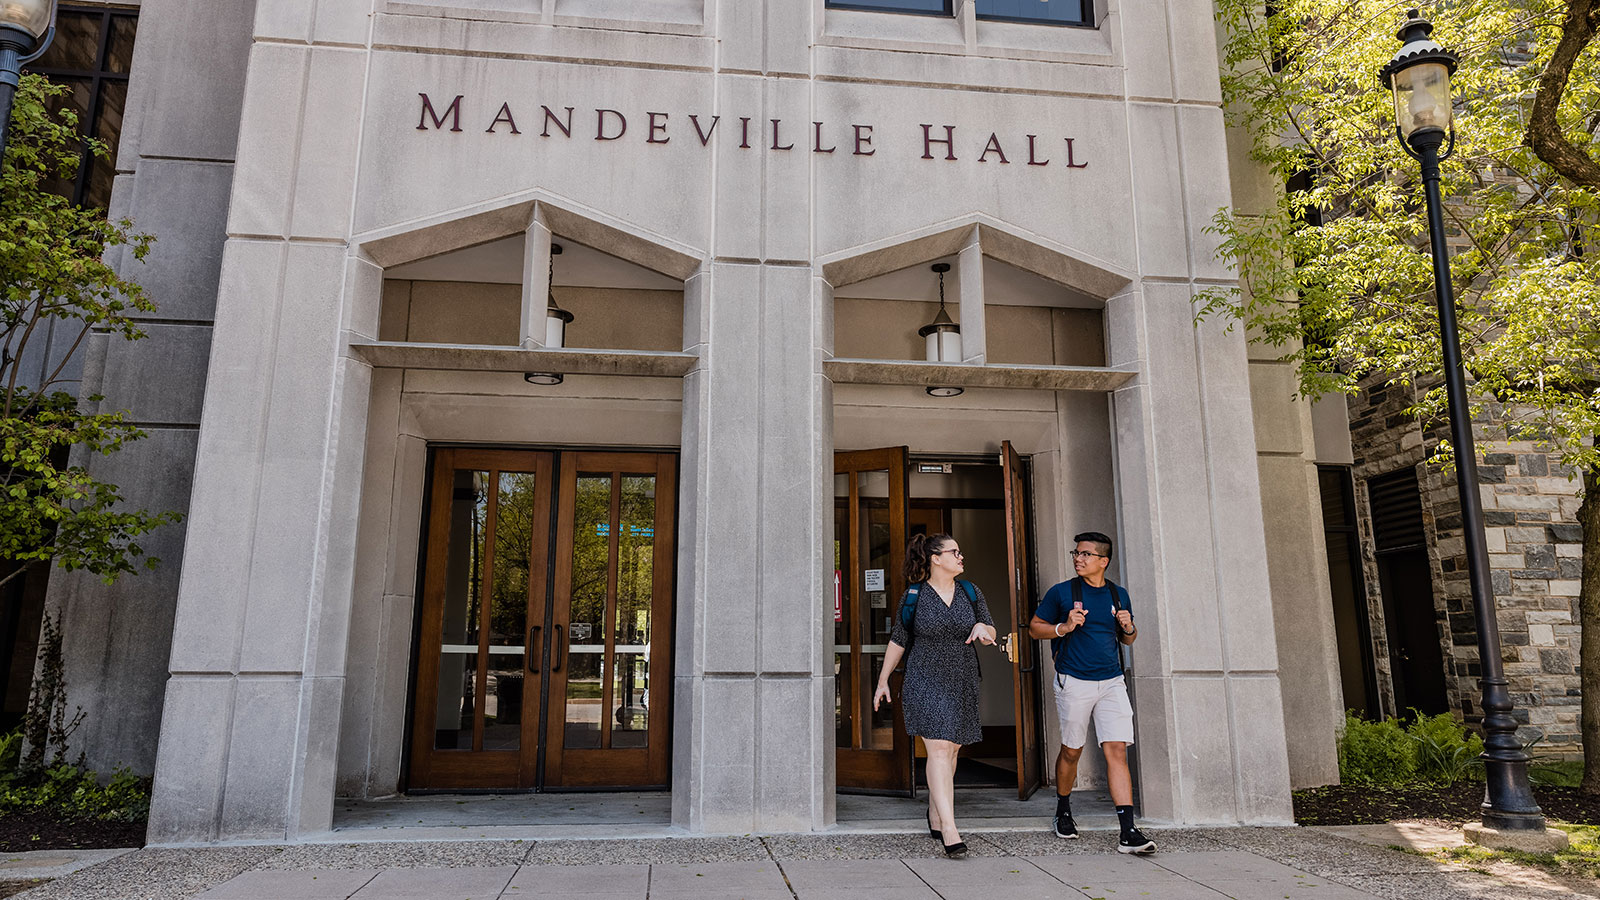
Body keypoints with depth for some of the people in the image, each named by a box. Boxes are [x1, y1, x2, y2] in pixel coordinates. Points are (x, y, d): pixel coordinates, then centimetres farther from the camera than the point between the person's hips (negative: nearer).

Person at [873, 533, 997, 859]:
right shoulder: (914, 596, -2)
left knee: (951, 750, 11)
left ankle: (935, 816, 31)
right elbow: (898, 640, 5)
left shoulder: (970, 592, 8)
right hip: (926, 682, -4)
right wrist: (883, 680, 8)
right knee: (939, 749, -14)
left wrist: (982, 627, -13)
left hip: (962, 683, 4)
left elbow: (992, 634, 11)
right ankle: (949, 830, -16)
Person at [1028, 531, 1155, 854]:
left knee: (1117, 751, -7)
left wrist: (1129, 628, -2)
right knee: (1071, 752, 8)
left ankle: (1128, 833, -8)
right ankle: (1063, 813, 31)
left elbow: (1128, 639, 21)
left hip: (1111, 682, 2)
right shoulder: (1061, 593, 0)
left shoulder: (1118, 595, 10)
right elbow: (1034, 627, 5)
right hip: (1074, 682, -2)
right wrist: (1063, 628, -13)